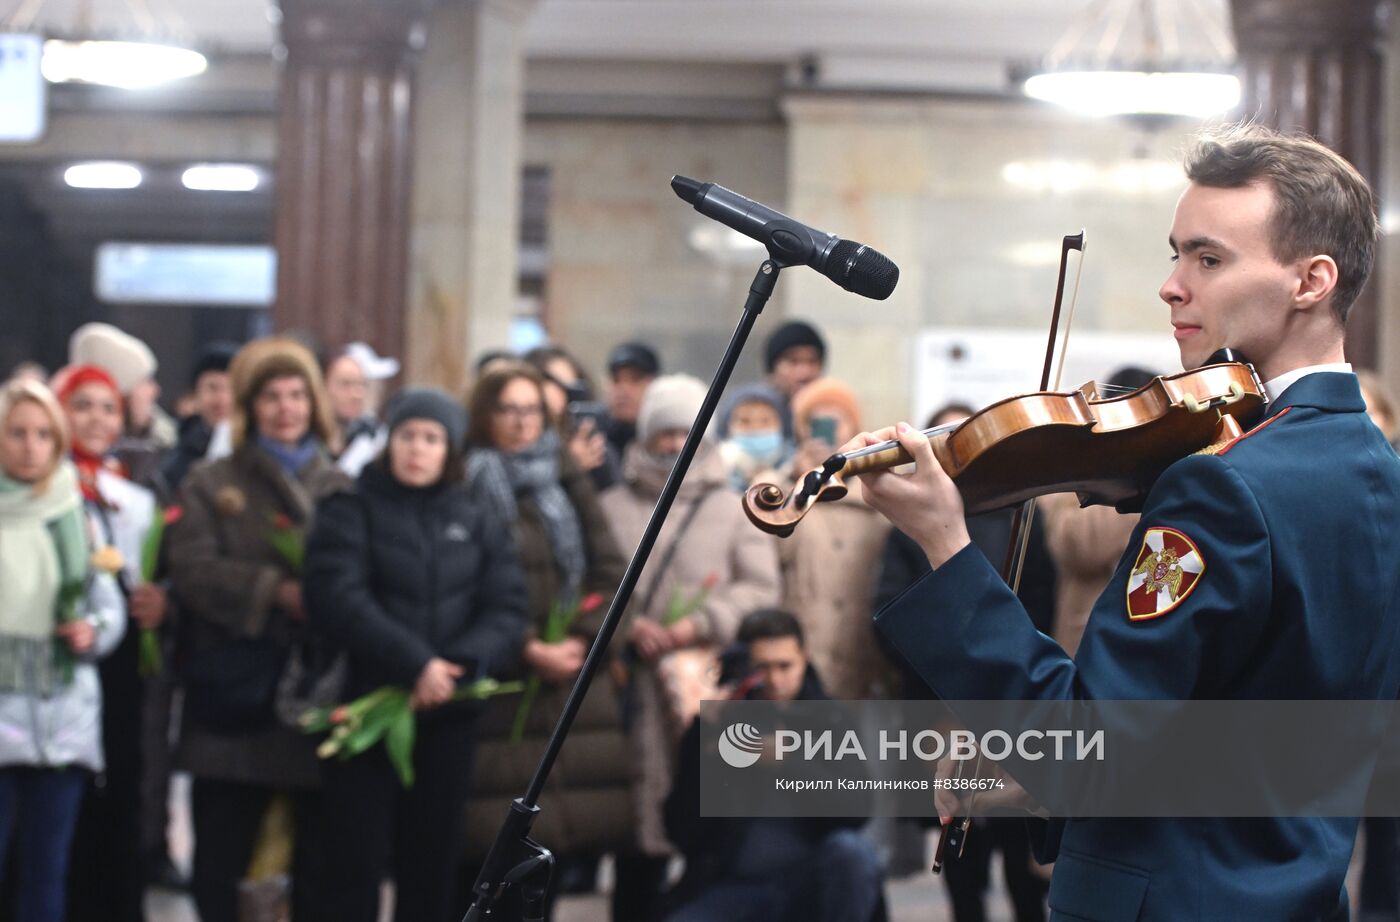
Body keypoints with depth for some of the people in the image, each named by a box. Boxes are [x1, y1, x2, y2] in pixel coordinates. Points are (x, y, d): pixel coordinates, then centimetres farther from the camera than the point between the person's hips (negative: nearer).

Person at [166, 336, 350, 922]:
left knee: (321, 863, 3)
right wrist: (274, 592, -18)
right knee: (218, 861, 4)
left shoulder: (342, 490, 13)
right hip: (234, 698, 0)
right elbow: (191, 568, -6)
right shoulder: (210, 487, 10)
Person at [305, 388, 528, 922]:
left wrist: (459, 667, -18)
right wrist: (414, 663, -23)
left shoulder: (480, 524, 11)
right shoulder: (350, 511, 1)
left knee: (432, 864, 8)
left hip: (448, 718, 3)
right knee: (357, 864, -3)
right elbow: (337, 599, -14)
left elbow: (507, 611, 1)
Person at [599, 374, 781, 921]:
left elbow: (760, 589, 2)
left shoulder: (733, 509, 10)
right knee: (639, 825, 3)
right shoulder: (611, 508, 13)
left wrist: (702, 624, -12)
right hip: (635, 687, 1)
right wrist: (626, 626, -11)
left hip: (715, 684, -1)